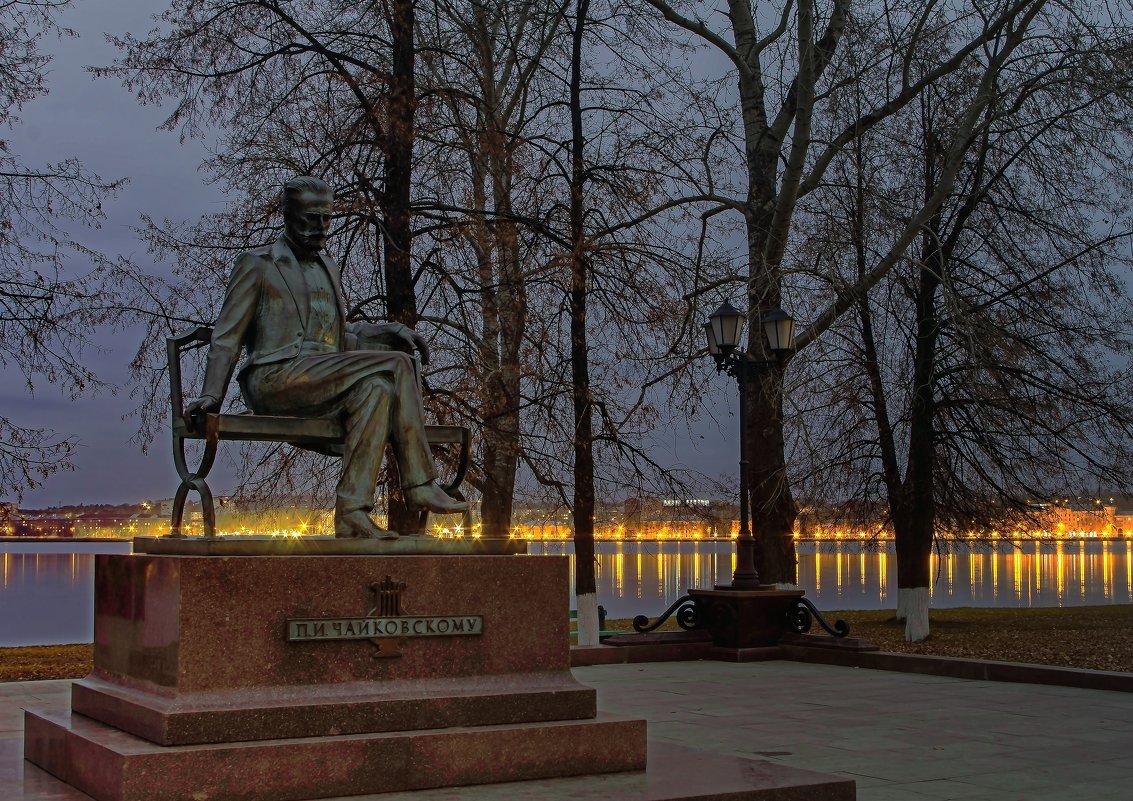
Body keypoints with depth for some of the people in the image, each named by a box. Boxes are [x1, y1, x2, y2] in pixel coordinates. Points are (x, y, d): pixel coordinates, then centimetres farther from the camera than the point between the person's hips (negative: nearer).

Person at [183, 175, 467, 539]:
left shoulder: (327, 267, 28)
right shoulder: (256, 264, 8)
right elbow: (226, 337, 4)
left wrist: (395, 331, 13)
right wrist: (212, 394, -11)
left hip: (324, 382, 6)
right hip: (276, 379, -6)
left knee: (376, 388, -30)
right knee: (395, 364, -24)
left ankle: (352, 510, -36)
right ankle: (419, 486, -25)